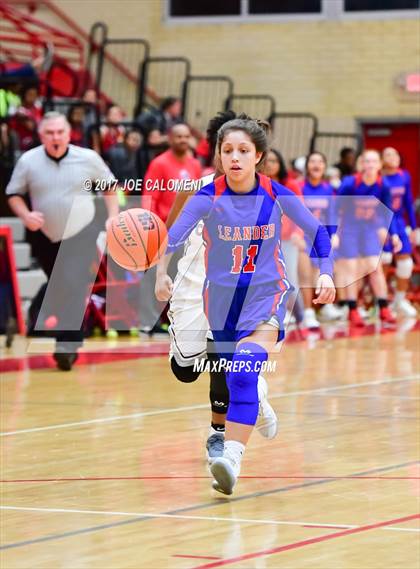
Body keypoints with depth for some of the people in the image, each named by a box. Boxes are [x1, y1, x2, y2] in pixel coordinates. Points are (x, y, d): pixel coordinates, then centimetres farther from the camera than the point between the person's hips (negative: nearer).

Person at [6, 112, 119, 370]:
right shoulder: (28, 161, -9)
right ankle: (73, 338, 30)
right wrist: (25, 215, -17)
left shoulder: (88, 158, -9)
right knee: (58, 290, 12)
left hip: (82, 234, -2)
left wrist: (114, 218, -3)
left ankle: (67, 346, -16)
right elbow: (13, 193, 2)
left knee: (73, 288, -17)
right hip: (46, 236, 2)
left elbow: (109, 184, 6)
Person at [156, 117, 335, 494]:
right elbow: (173, 237, -29)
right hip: (221, 296, 2)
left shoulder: (277, 195, -10)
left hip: (266, 295, -2)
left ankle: (232, 457, -35)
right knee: (226, 378, 14)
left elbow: (317, 231, 5)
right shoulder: (208, 197, -14)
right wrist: (162, 274, -48)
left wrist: (325, 273, -9)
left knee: (245, 372, -24)